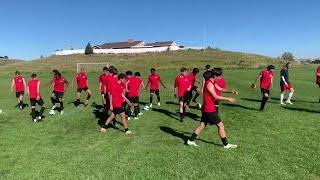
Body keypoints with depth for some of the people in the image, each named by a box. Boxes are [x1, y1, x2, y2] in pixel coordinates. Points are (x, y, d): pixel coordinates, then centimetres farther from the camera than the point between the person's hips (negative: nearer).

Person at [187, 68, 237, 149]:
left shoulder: (211, 83, 12)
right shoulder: (209, 84, -18)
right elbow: (216, 96, -21)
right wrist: (228, 99, -16)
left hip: (206, 109, 10)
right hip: (210, 109, -10)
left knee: (202, 125, 14)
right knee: (220, 125, 1)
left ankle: (191, 140, 18)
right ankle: (226, 144, 12)